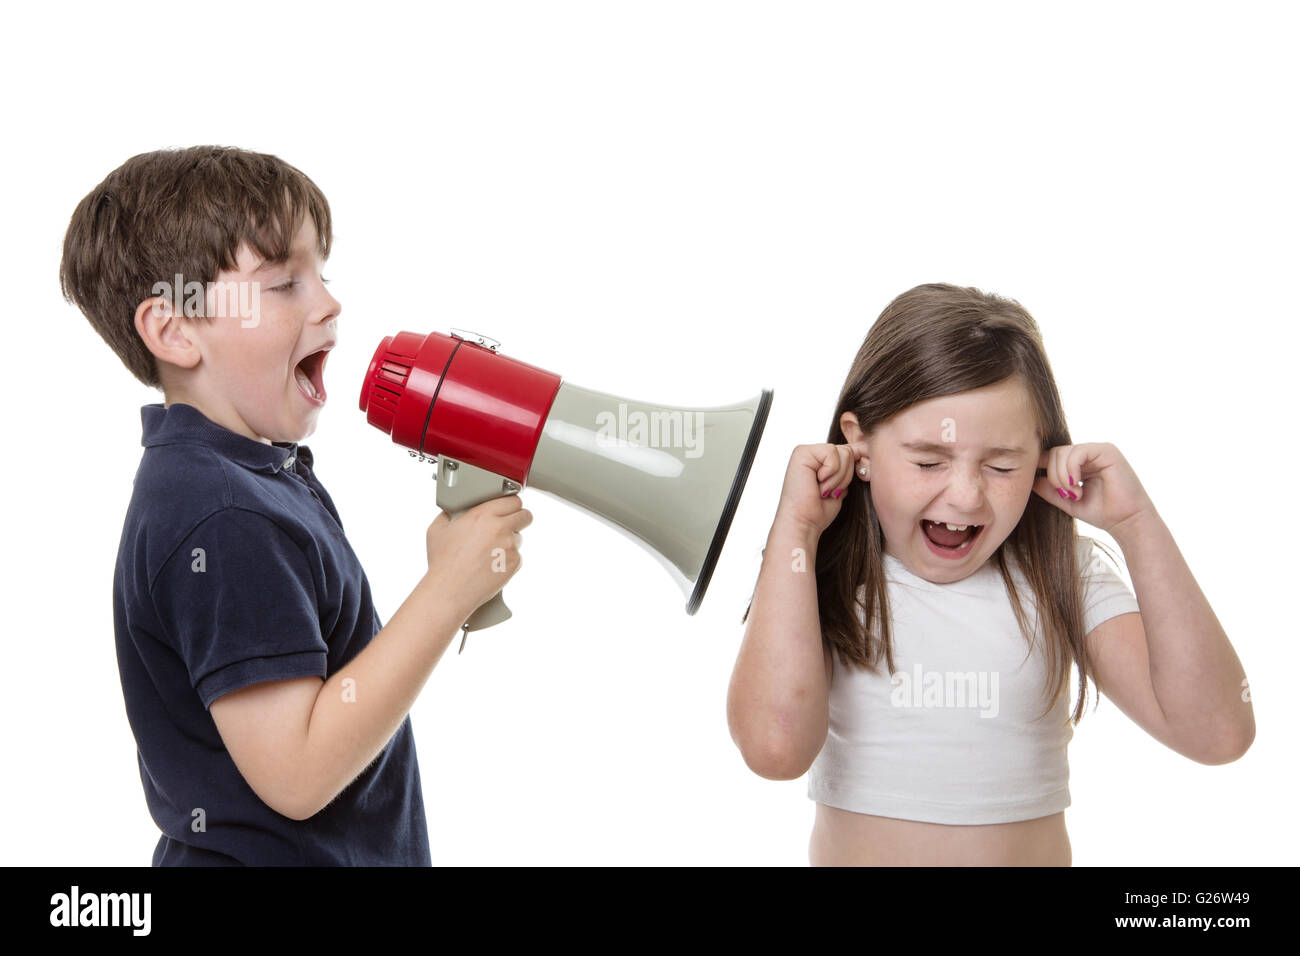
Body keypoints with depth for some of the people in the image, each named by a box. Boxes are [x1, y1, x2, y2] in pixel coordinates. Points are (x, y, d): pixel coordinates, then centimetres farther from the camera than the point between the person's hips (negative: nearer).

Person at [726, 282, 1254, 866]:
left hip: (1035, 851, 1)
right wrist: (795, 527, -16)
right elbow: (776, 744, -22)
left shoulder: (1062, 576, 1)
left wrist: (1135, 524, -11)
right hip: (851, 851, -1)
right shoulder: (819, 577, -4)